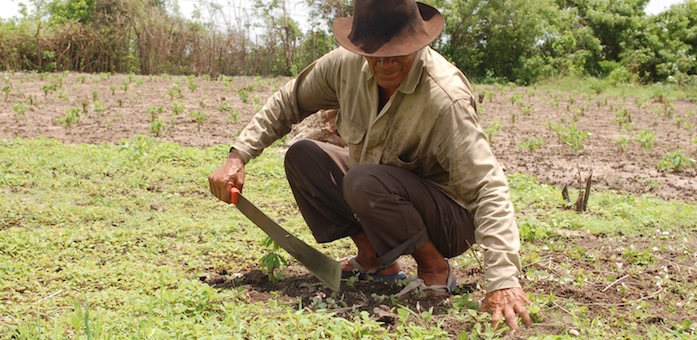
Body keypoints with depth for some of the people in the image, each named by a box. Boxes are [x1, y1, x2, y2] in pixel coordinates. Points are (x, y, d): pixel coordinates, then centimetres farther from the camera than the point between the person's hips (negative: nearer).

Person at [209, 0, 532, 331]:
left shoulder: (446, 99, -32)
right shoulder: (346, 65, -13)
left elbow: (488, 187, -36)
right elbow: (285, 103, 2)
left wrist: (503, 280, -45)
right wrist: (237, 157, -10)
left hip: (452, 220, -7)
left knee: (365, 182, -33)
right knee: (302, 157, -4)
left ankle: (436, 270, -10)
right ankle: (376, 262, 2)